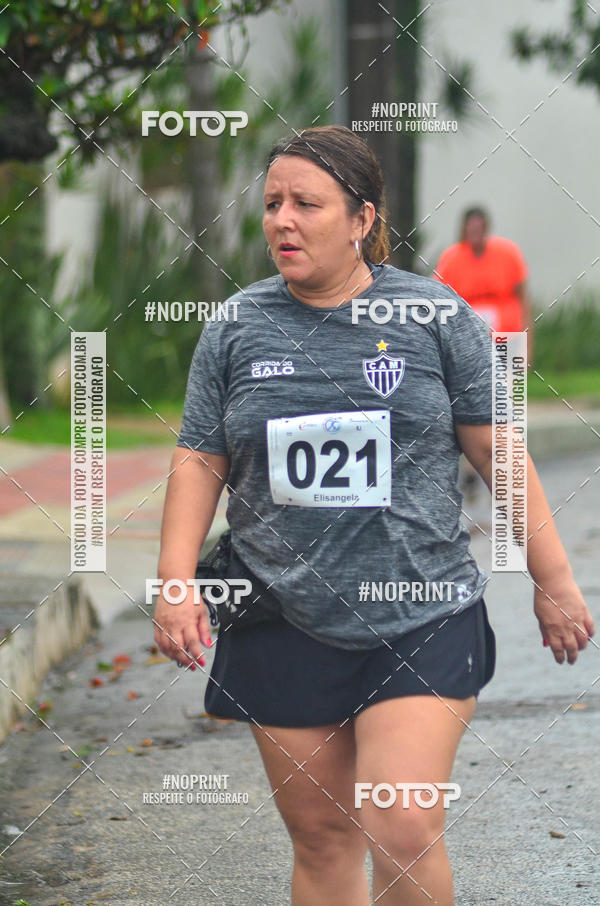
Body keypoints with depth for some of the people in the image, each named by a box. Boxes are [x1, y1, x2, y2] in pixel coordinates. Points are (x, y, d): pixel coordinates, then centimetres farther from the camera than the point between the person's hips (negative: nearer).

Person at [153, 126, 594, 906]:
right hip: (284, 629, 2)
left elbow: (495, 448, 3)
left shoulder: (435, 315, -1)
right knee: (320, 837, 7)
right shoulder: (237, 328, 4)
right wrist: (176, 584, -4)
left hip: (420, 626, -2)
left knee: (404, 830, -13)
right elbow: (199, 461, 7)